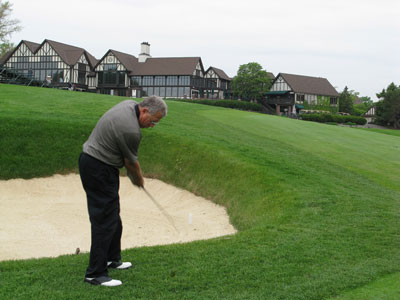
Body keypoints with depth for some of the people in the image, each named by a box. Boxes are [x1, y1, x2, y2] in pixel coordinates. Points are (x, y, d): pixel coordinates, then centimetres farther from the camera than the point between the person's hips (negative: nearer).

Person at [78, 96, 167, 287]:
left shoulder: (130, 104, 2)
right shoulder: (131, 130, -27)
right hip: (99, 169, -11)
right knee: (105, 220, -9)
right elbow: (131, 162, -10)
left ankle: (111, 259, 30)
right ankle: (95, 273, -5)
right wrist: (139, 180, 10)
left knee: (113, 215, 18)